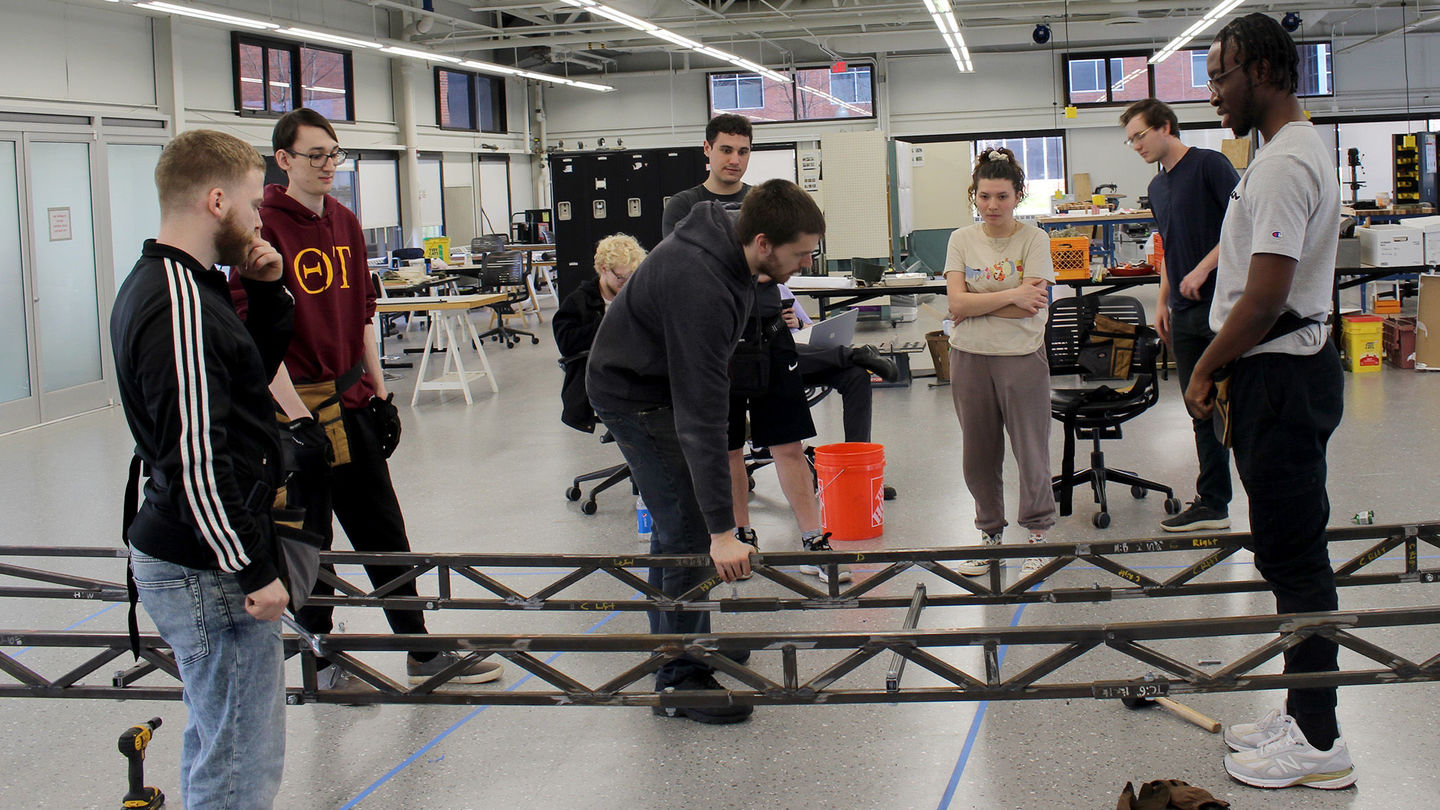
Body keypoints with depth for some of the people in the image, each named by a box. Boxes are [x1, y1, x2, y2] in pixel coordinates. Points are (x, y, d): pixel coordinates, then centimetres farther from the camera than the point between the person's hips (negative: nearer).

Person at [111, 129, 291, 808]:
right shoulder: (180, 305, -22)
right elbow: (193, 458, -26)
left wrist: (266, 294, 5)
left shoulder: (158, 286, 10)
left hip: (189, 559, 11)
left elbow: (254, 369, 21)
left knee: (217, 746, 23)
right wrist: (255, 572, -21)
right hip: (210, 573, -11)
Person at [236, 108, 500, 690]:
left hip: (354, 404, 7)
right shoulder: (263, 227, -13)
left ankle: (422, 653, 20)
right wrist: (298, 417, -19)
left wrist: (381, 394, 14)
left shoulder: (345, 223, 10)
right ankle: (321, 663, 19)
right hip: (295, 407, -7)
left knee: (385, 533, 12)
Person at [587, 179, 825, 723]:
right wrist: (723, 530, -39)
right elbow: (701, 417, -38)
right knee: (690, 531, -10)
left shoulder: (727, 239, -9)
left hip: (660, 379, 9)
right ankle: (682, 680, 0)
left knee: (677, 522, 16)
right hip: (635, 396, -9)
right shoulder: (700, 289, -37)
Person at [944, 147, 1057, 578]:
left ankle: (1037, 533, 17)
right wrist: (1010, 296, -16)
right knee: (978, 454, 10)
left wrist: (974, 306, -11)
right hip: (970, 359, 3)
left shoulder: (1033, 239, -5)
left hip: (1022, 357, -3)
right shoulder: (962, 240, 4)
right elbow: (957, 303, -8)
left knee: (1031, 450, 2)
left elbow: (1031, 305, -15)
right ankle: (990, 534, 25)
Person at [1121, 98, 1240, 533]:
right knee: (1203, 411, 9)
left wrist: (1203, 269, -19)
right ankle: (1212, 502, 13)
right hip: (1185, 313, 8)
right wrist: (1162, 301, 18)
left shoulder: (1210, 165, -6)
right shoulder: (1158, 187, 19)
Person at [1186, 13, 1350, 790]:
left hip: (1281, 376, -11)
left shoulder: (1284, 163, -18)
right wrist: (1228, 371, 18)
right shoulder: (1293, 151, 16)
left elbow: (1264, 298, -23)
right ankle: (1305, 712, 24)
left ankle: (1318, 744, 2)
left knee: (1293, 555, -5)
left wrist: (1206, 369, -11)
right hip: (1285, 370, 11)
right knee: (1291, 551, 15)